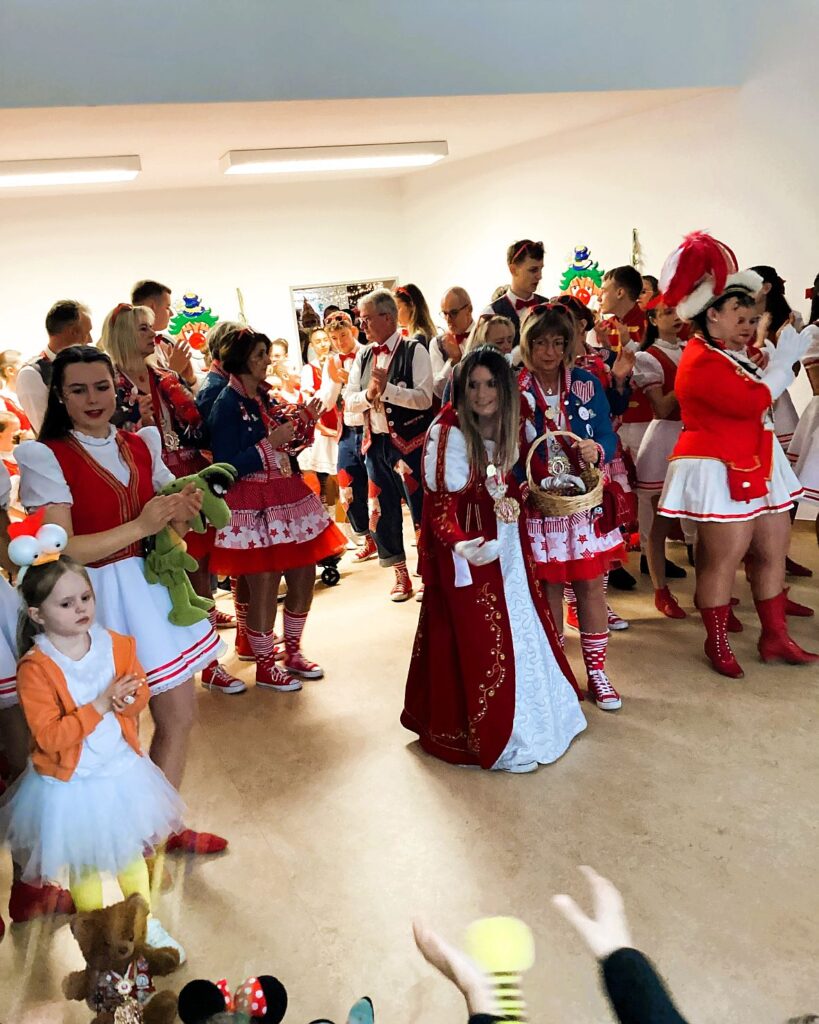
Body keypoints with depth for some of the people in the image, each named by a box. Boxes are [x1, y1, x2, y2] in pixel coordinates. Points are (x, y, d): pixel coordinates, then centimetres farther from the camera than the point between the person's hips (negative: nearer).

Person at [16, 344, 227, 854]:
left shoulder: (142, 445, 8)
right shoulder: (46, 457, -9)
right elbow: (62, 550, -17)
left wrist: (183, 511, -8)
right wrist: (140, 527, -25)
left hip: (153, 590, 6)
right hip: (99, 599, -5)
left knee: (180, 716, 12)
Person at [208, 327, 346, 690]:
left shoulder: (265, 398, 11)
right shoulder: (227, 405, -12)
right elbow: (227, 467, -18)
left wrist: (305, 419, 4)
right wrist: (271, 443, -19)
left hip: (286, 500, 8)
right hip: (253, 509, -8)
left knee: (304, 578, 13)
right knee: (264, 590, 1)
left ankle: (293, 653, 31)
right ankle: (265, 667, 20)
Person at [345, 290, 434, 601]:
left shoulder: (414, 350, -7)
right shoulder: (363, 356, 11)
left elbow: (425, 398, -16)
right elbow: (348, 401, 6)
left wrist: (387, 389, -23)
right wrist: (368, 394, -13)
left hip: (410, 443, -6)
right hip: (375, 443, 6)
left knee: (421, 509, 1)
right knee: (382, 511, 10)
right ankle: (401, 575, 25)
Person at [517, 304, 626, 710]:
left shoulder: (587, 383, 2)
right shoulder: (513, 389, -4)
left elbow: (609, 437, 0)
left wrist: (597, 450, -23)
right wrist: (523, 485, -22)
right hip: (538, 506, -2)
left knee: (591, 585, 7)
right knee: (547, 588, 8)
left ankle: (596, 671, 22)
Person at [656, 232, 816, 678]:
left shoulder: (735, 354, 12)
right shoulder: (702, 362, -17)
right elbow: (755, 400, -23)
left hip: (758, 465, 10)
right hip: (721, 469, -10)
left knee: (773, 550, 12)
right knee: (723, 558, -4)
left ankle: (775, 637, 24)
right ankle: (716, 643, 12)